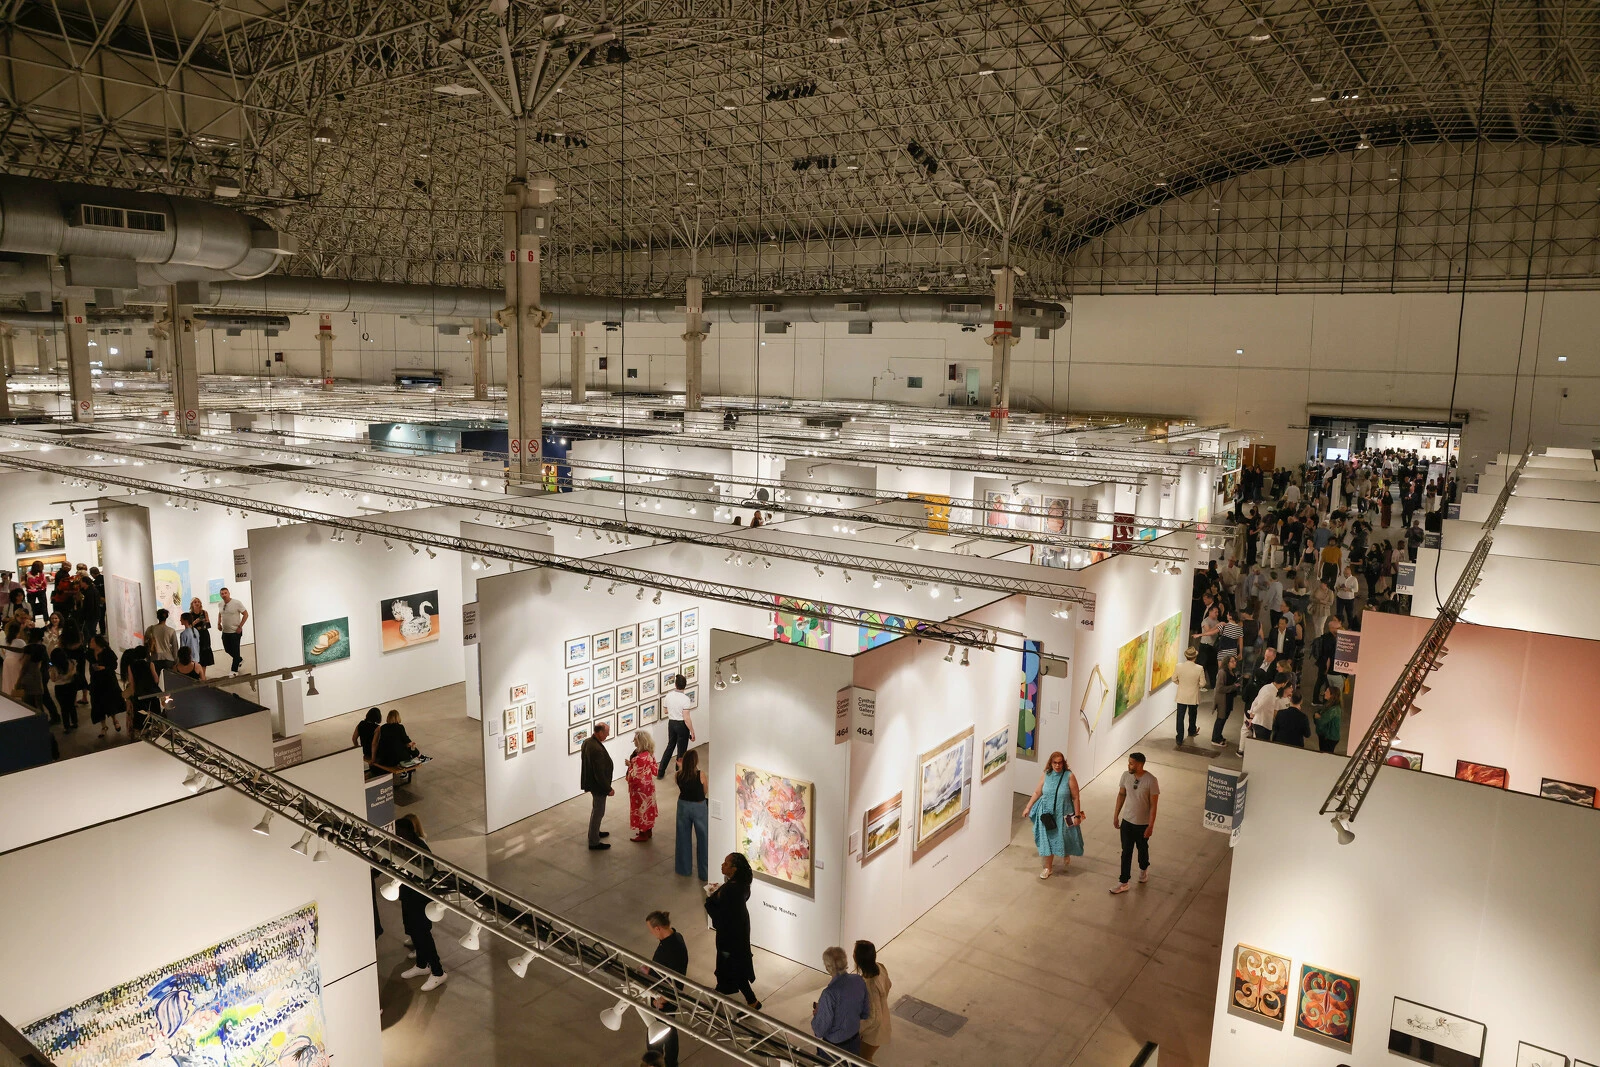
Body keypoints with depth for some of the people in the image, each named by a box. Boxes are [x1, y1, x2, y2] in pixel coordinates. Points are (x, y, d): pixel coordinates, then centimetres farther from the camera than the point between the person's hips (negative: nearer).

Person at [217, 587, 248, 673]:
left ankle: (234, 670, 10)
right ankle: (239, 660, 40)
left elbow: (246, 614, -12)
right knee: (227, 649, 16)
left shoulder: (236, 603, -14)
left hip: (235, 631, -6)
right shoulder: (221, 604, 4)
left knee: (235, 650, 0)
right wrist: (219, 623, 7)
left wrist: (240, 627, -16)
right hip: (225, 631, 6)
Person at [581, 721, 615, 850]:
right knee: (598, 812, 4)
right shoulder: (597, 749, -32)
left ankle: (594, 832, 44)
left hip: (590, 780, 10)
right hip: (598, 785, -10)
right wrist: (608, 789, -18)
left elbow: (583, 757, 14)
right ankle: (594, 842, 14)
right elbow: (600, 773, -29)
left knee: (596, 809, 27)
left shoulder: (587, 742, -2)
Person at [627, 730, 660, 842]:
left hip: (641, 788, -9)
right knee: (647, 807, 21)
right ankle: (648, 831, 36)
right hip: (648, 785, 9)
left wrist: (630, 765, -12)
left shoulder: (641, 758, -31)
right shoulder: (649, 753, -3)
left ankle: (643, 835, 23)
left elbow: (635, 776, -27)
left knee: (641, 808, 8)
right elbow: (654, 770, 6)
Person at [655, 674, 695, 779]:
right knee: (682, 750, 9)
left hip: (671, 723, 5)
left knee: (670, 746, 20)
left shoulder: (668, 696, -6)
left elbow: (665, 710, 10)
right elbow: (686, 718, -22)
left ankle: (660, 773, 24)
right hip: (682, 725, -5)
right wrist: (692, 732, -14)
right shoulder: (685, 698, -22)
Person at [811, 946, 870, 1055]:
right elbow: (865, 1014, 1)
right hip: (855, 1041, 5)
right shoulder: (859, 981, -14)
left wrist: (816, 1014, -4)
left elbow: (820, 1030, -22)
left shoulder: (829, 994, -33)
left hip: (834, 1045, -5)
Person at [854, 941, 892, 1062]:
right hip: (882, 1018, 7)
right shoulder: (880, 968, -16)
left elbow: (874, 1018, -32)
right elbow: (888, 985, 5)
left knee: (863, 1060, 18)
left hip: (873, 1029, -7)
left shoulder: (869, 985, -40)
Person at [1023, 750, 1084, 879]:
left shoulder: (1069, 776, -15)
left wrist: (1077, 815, -9)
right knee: (1047, 840, 8)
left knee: (1064, 838, 14)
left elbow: (1075, 797, -10)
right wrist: (1028, 807, 5)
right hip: (1047, 814, 2)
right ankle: (1048, 867, 24)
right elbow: (1037, 793, 5)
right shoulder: (1045, 776, -6)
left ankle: (1066, 856, 48)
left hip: (1063, 815, -2)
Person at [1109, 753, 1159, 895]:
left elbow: (1153, 804, -16)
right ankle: (1123, 882, 16)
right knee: (1126, 852, 8)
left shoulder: (1151, 780, -23)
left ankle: (1144, 869, 50)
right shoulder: (1126, 776, -10)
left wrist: (1151, 825, -14)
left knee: (1142, 848, 21)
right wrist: (1116, 815, 7)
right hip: (1127, 821, 3)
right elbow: (1121, 795, 4)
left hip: (1143, 823, -3)